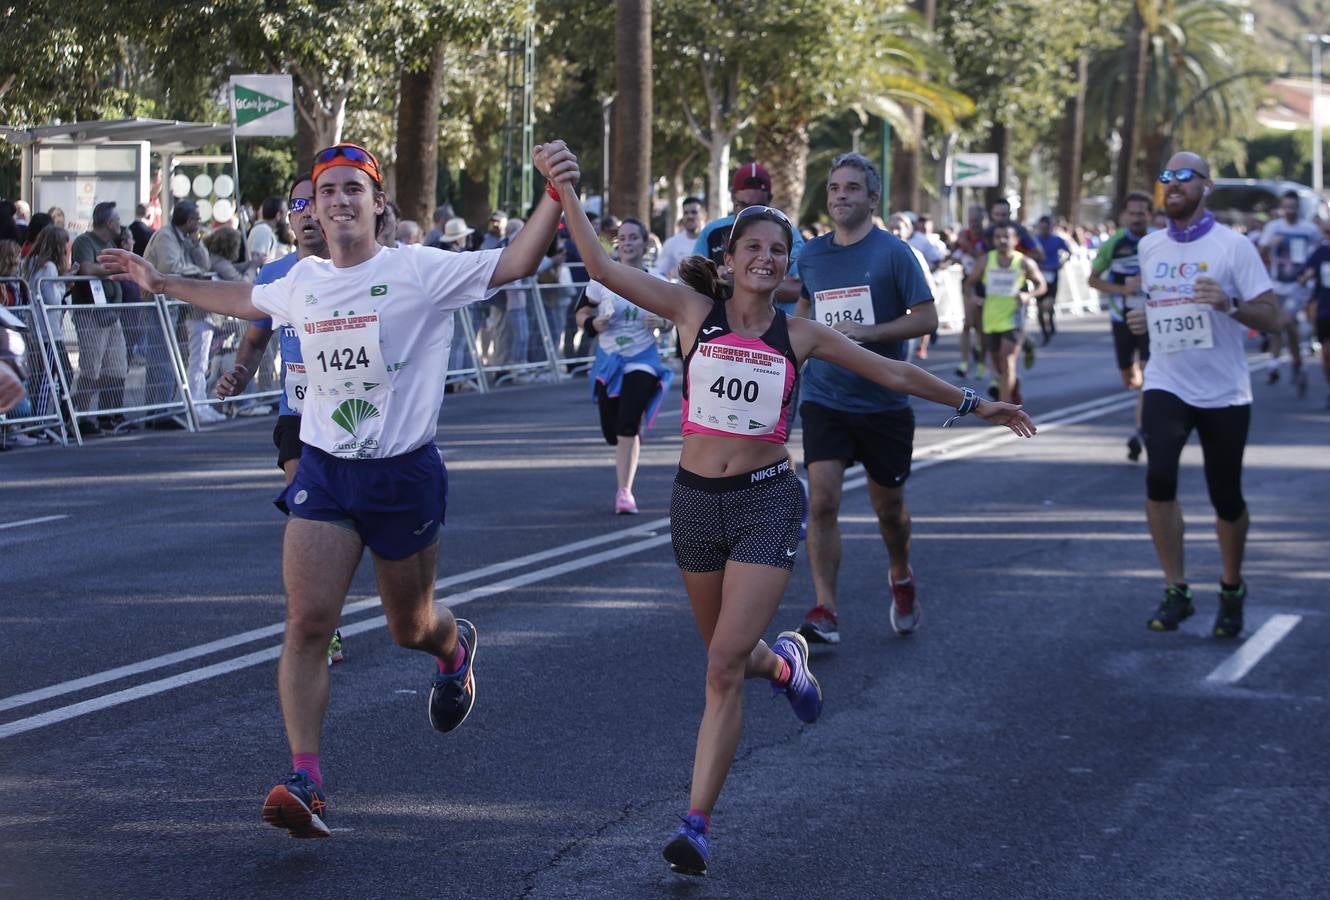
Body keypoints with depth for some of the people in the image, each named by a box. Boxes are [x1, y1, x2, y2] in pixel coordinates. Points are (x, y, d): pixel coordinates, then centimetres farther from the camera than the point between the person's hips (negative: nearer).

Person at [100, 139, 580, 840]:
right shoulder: (303, 281, 7)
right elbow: (246, 299, 30)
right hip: (323, 471, 3)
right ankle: (305, 783, -15)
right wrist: (164, 284, 35)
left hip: (405, 473, -3)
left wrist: (555, 196, -35)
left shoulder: (420, 271, -9)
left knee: (410, 627, 14)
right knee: (307, 622, -13)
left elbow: (515, 263, -19)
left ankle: (454, 646, 53)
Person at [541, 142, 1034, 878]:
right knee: (725, 655, 16)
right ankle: (781, 663, 54)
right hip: (695, 498, 2)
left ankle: (696, 825, -8)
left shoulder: (799, 336, 1)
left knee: (724, 668, -12)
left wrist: (974, 405, 15)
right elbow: (602, 268, -6)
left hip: (766, 500, -2)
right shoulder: (694, 312, 0)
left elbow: (894, 373, 10)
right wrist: (566, 192, -13)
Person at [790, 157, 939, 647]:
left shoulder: (894, 252, -8)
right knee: (822, 500, -14)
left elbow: (927, 318, -12)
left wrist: (865, 332, -21)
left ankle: (901, 578, 41)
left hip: (884, 401, -2)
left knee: (888, 505, 12)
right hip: (825, 400, 2)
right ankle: (825, 611, -12)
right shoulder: (811, 253, 6)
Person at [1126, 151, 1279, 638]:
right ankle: (1175, 592, -9)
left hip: (1224, 392, -2)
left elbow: (1270, 318, -11)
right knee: (1159, 477, -20)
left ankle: (1232, 589, 31)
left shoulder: (1233, 246, -9)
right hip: (1166, 385, 3)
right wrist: (1144, 319, 2)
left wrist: (1229, 304, -29)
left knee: (1226, 496, 6)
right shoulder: (1149, 246, 6)